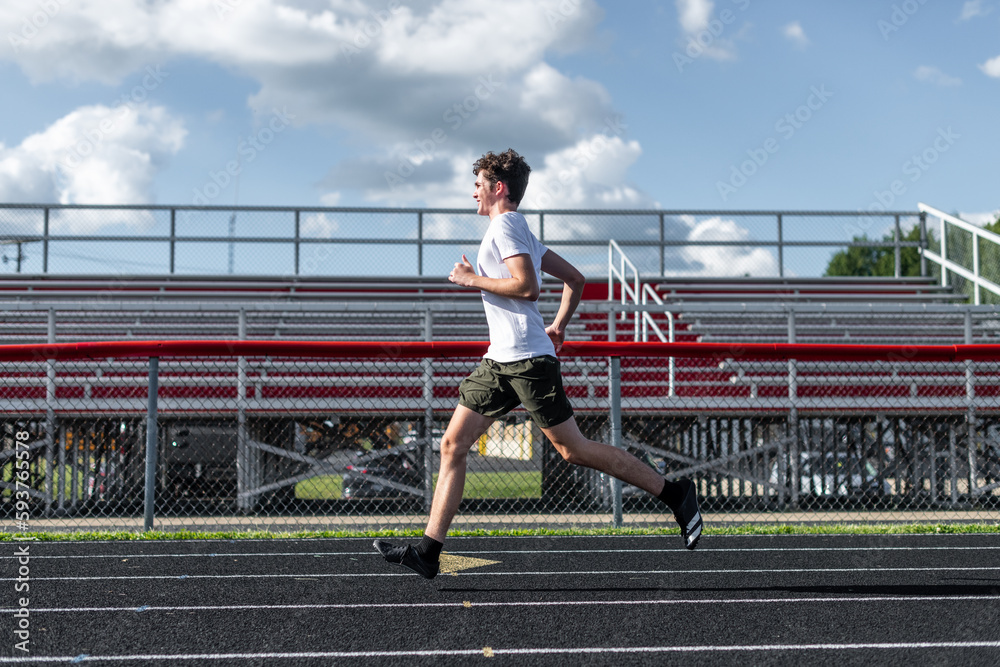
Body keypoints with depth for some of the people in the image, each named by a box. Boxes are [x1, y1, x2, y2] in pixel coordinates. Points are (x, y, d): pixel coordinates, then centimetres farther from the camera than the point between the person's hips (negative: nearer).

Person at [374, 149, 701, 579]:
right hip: (499, 362, 10)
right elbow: (575, 279, 23)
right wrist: (559, 326, 22)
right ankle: (428, 553, 3)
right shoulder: (517, 230, 21)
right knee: (453, 444, 3)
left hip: (526, 359, -10)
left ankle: (675, 493, 8)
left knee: (572, 449, -5)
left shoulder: (505, 225, -7)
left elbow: (528, 287, -22)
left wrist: (473, 279, -11)